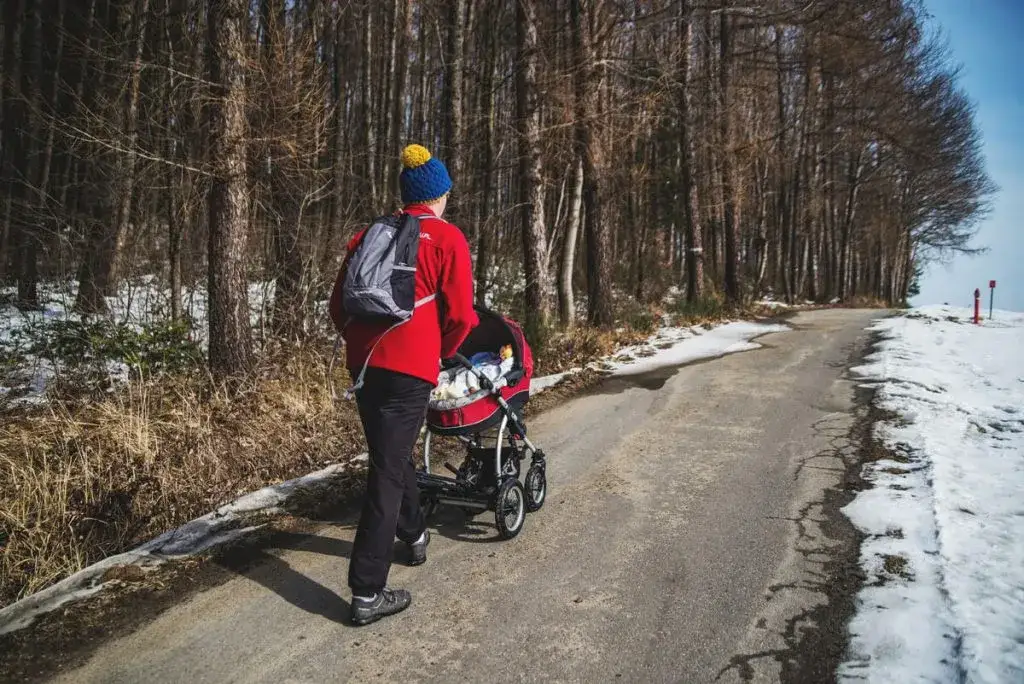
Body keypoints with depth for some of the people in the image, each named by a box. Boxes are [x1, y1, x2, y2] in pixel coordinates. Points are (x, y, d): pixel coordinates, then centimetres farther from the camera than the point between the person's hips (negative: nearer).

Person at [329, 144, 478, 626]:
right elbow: (460, 314, -5)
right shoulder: (447, 238, -1)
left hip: (364, 361, 6)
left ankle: (414, 535, 42)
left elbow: (339, 306, 15)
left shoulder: (371, 235, 15)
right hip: (410, 365, -6)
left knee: (391, 455, 22)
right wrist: (443, 353, 13)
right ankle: (367, 592, -1)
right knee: (388, 469, -4)